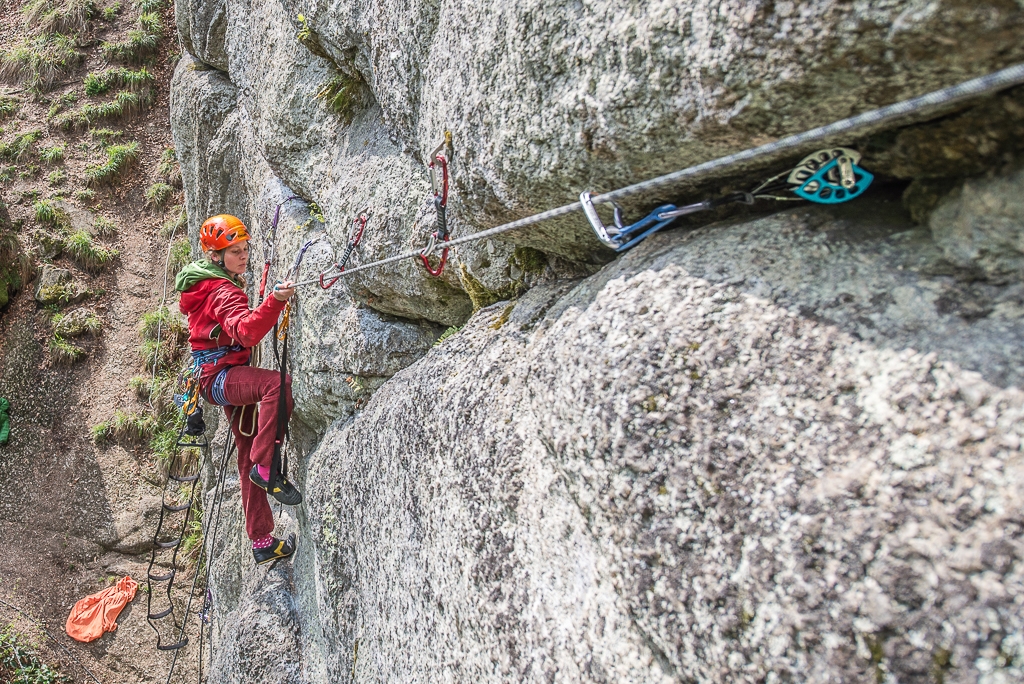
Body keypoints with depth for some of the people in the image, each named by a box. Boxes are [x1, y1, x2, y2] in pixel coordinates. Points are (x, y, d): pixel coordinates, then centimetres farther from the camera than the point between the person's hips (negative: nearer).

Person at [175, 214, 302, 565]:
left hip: (227, 376, 10)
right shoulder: (224, 291, -18)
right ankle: (266, 467, -28)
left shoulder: (207, 283, 13)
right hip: (220, 375, -10)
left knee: (248, 456, 10)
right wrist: (275, 301, -50)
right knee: (278, 383, -39)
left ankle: (262, 541, 17)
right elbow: (247, 332, -37)